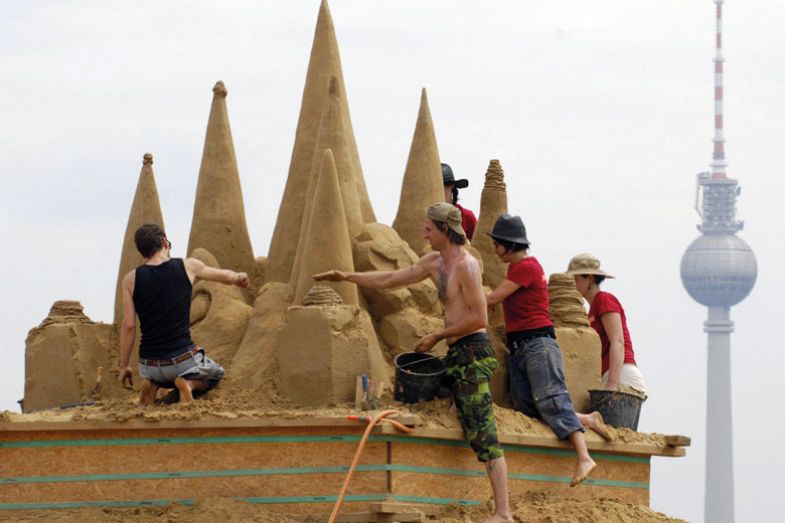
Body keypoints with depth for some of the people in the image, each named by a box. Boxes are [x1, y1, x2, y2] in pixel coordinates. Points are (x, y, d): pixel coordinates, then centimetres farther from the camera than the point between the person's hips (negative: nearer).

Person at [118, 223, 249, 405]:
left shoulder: (131, 279, -2)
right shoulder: (188, 267, -1)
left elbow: (128, 325, -4)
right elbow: (226, 276, 18)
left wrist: (123, 366, 6)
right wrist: (239, 277, 42)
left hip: (149, 365, 3)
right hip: (183, 359, -3)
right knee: (216, 373, 30)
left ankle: (151, 384, 4)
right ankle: (189, 384, -3)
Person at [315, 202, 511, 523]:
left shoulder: (465, 265, -12)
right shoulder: (434, 262, 17)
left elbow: (479, 318, -16)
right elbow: (391, 280, 29)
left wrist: (436, 337, -9)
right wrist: (347, 278, 30)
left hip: (472, 352, -10)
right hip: (458, 356, 10)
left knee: (484, 436, -14)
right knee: (477, 436, 5)